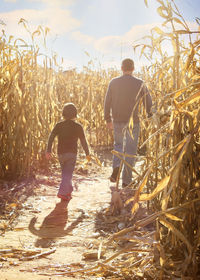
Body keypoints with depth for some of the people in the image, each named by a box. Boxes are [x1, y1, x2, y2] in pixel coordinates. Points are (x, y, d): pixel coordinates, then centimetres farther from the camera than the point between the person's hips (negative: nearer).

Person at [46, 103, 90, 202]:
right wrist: (87, 153, 12)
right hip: (71, 153, -3)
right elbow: (83, 141, 1)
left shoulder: (59, 125, 3)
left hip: (61, 153, 3)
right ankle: (62, 192, -17)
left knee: (65, 172, 19)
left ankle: (68, 191, 30)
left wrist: (48, 150, -5)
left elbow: (51, 137, -5)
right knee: (68, 174, -4)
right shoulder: (78, 127, -2)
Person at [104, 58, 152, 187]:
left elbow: (107, 102, 3)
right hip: (133, 121, -1)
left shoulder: (113, 82, 0)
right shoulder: (140, 83, -4)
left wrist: (108, 119, 15)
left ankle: (116, 167, -4)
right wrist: (150, 116, 20)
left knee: (118, 144, 23)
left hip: (117, 120, 2)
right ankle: (126, 180, 9)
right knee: (130, 150, 7)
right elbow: (148, 102, 3)